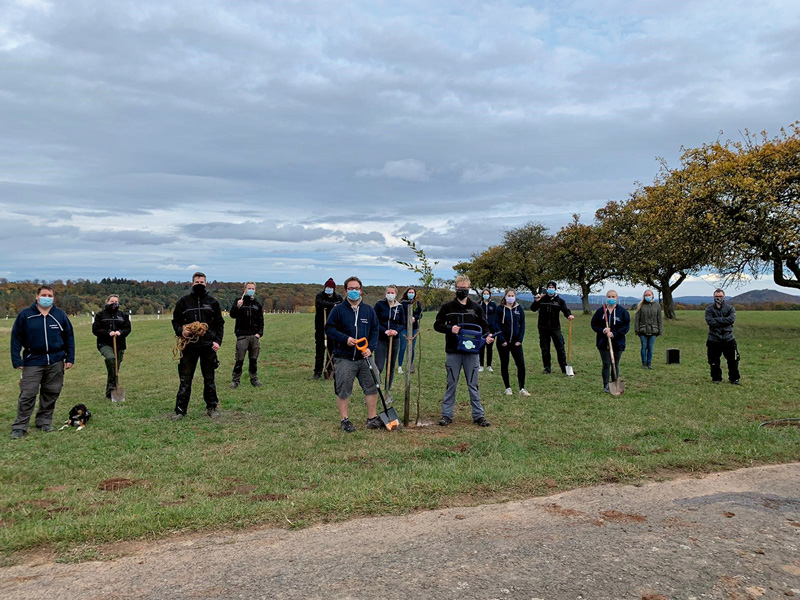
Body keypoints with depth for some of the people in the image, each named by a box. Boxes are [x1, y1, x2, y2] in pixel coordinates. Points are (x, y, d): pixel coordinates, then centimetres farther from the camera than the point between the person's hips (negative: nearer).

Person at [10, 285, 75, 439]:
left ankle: (44, 422, 22)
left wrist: (70, 358, 2)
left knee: (51, 394, 8)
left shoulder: (60, 315, 3)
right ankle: (19, 427, 6)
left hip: (56, 362, 2)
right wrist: (16, 360, -5)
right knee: (27, 395, -3)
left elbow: (69, 337, 7)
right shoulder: (25, 315, -2)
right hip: (32, 362, -2)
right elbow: (16, 338, 0)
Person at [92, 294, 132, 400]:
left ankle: (109, 393, 17)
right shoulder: (100, 315, 3)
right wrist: (108, 333, -17)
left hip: (120, 344, 3)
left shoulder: (123, 315, 11)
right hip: (105, 344, -3)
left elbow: (128, 329, 5)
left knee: (116, 367, 5)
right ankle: (111, 384, -25)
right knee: (110, 358, -34)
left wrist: (120, 332, -16)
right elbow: (95, 330, -3)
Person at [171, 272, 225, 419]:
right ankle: (180, 410, 10)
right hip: (189, 346, 0)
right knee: (185, 380, 3)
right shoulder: (183, 301, 5)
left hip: (208, 346, 1)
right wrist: (181, 331, -12)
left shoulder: (212, 302, 6)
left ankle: (212, 407, 20)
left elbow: (220, 323, 8)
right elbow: (175, 321, 9)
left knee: (209, 379, 10)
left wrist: (218, 341, -4)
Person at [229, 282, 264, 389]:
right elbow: (232, 315, -8)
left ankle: (254, 379, 17)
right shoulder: (239, 301, 3)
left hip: (254, 336, 3)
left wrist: (259, 333, 1)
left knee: (254, 359, 8)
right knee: (239, 360, -4)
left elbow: (261, 320, 13)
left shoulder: (257, 304, 13)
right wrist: (237, 307, -27)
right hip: (242, 335, -3)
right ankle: (235, 381, 4)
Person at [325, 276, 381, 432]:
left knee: (372, 387, 5)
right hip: (344, 359, -3)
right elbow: (329, 329, -3)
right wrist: (345, 339, -16)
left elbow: (375, 330, 10)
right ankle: (345, 420, 17)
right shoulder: (338, 309, -3)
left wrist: (370, 348, -5)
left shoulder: (369, 310, 8)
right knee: (343, 391, 3)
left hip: (364, 357, 3)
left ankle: (372, 419, 18)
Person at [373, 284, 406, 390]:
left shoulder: (399, 307, 6)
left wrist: (397, 331, -13)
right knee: (379, 367, -10)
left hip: (395, 340, 3)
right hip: (381, 340, -3)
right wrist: (385, 331, -19)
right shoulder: (380, 304, -3)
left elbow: (403, 324, 8)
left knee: (391, 367, 9)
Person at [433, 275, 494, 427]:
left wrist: (488, 335, -9)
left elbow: (483, 325, 12)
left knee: (473, 385, 7)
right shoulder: (447, 307, 3)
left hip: (471, 352, 1)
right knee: (451, 384, 6)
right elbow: (437, 325, 3)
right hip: (453, 352, -1)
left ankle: (478, 415, 14)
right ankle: (447, 415, 14)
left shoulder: (475, 307, 8)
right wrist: (449, 328, -15)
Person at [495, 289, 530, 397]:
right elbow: (496, 324, -5)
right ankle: (508, 388, 17)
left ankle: (522, 389, 3)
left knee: (521, 364, -6)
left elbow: (522, 324, 6)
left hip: (516, 342, 2)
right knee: (504, 365, 6)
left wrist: (520, 339, -3)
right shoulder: (500, 308, -2)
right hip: (503, 342, -1)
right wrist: (502, 340, -12)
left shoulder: (519, 309, 5)